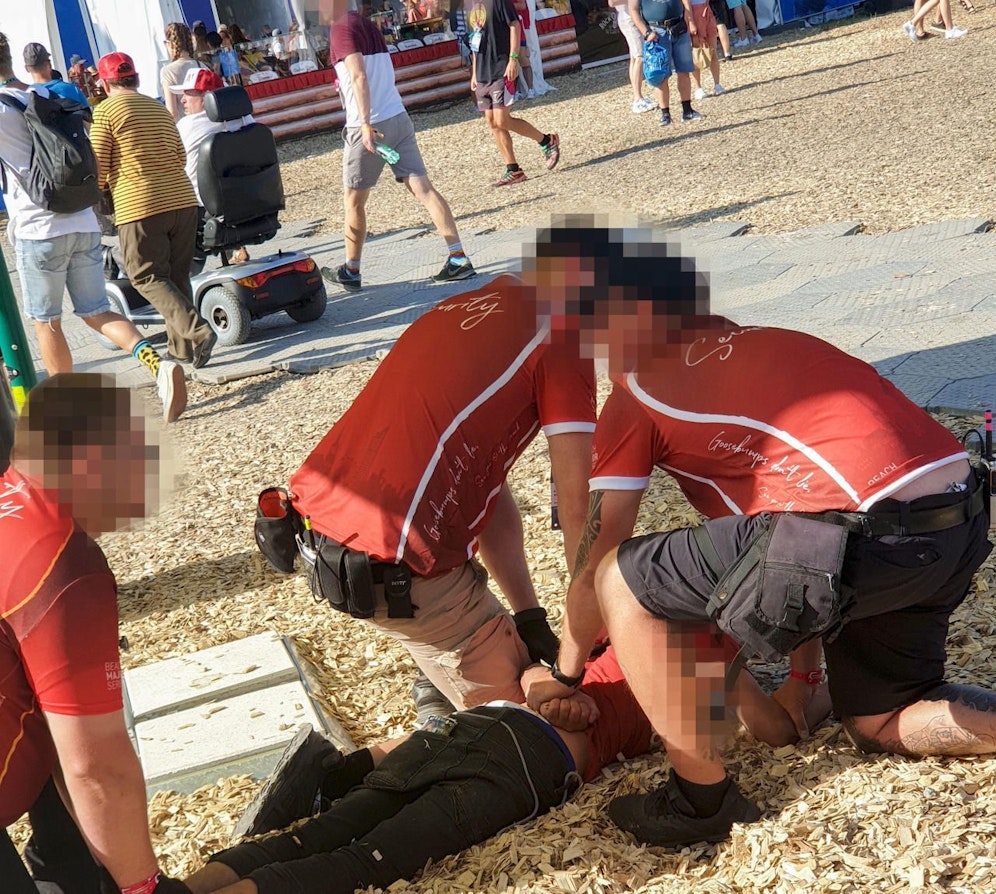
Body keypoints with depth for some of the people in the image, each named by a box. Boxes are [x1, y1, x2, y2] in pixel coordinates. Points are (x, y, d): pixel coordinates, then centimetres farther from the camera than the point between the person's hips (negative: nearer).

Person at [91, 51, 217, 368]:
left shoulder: (106, 110, -2)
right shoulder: (160, 109, 16)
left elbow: (97, 164, -4)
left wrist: (98, 192, 15)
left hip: (139, 206, -6)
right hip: (182, 199, 6)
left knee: (148, 277, 2)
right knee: (177, 276, 14)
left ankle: (197, 331, -15)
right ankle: (180, 347, 16)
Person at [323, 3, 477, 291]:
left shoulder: (341, 30, -10)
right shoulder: (368, 25, 16)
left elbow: (359, 77, -22)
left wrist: (365, 124, -26)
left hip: (369, 127, -7)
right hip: (399, 117, 7)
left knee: (354, 201, 9)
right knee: (423, 189, 0)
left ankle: (351, 272, 20)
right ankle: (459, 259, -7)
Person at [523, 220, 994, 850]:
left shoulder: (636, 396, 7)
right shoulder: (766, 343, 28)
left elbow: (592, 569, 10)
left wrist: (565, 675, 29)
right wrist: (803, 676, 38)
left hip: (863, 532, -8)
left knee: (622, 580, 6)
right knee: (882, 723, 29)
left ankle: (703, 800, 12)